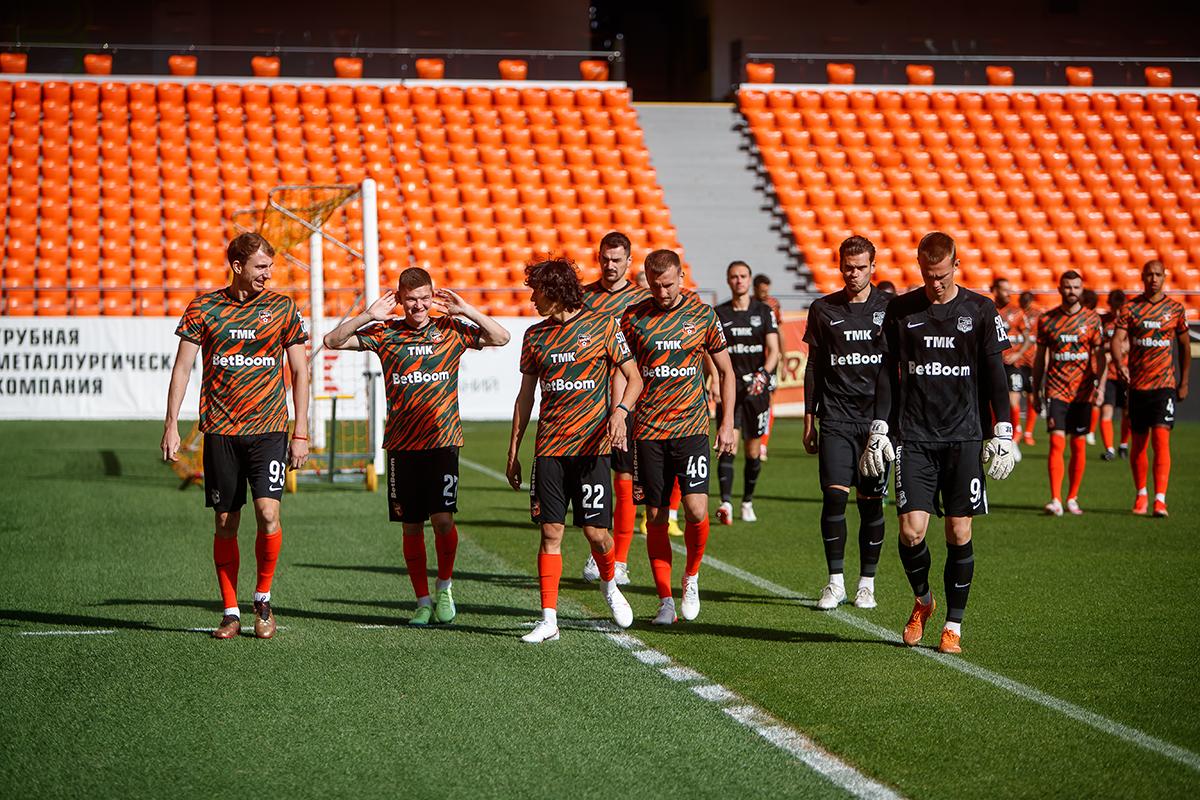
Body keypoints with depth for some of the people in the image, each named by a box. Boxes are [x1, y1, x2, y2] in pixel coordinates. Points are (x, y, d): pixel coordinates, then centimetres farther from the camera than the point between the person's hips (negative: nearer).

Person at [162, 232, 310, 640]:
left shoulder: (283, 308, 4)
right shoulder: (203, 308, 3)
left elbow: (300, 373, 7)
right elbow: (182, 367, 4)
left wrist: (300, 433, 2)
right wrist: (171, 425, -4)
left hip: (268, 426, -1)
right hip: (220, 429, 1)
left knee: (268, 510, -15)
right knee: (226, 522, 3)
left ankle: (263, 598, 6)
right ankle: (231, 612, 13)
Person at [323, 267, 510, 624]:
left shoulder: (451, 330, 4)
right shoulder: (385, 333, 5)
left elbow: (501, 338, 2)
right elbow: (333, 341, 3)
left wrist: (466, 310, -7)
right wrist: (368, 316, -10)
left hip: (442, 440, -1)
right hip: (401, 444, 1)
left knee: (442, 517, -12)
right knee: (411, 527, 5)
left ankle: (444, 588, 10)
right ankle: (423, 602, 15)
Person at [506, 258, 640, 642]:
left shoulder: (602, 325, -1)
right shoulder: (535, 335, 11)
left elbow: (634, 379, 1)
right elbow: (525, 395, 16)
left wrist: (620, 412, -18)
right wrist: (513, 451, 13)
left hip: (591, 445, -3)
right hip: (549, 448, 3)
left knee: (595, 531, -4)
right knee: (550, 531, -3)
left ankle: (610, 585, 28)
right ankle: (549, 620, -1)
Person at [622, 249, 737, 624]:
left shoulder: (702, 315, 2)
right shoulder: (633, 317, 3)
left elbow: (726, 371, 10)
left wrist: (727, 423, 4)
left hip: (691, 427, -1)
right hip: (647, 430, 1)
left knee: (696, 509, -14)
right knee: (655, 516, 2)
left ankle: (692, 576, 13)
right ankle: (665, 600, 10)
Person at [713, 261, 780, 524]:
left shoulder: (764, 311, 5)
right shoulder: (719, 314, 7)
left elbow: (773, 350, -1)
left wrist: (763, 375, -18)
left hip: (757, 387, 1)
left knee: (753, 451, 6)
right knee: (728, 445, -15)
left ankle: (747, 502, 21)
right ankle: (725, 503, -22)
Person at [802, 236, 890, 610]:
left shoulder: (890, 309, 4)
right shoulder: (823, 309, 8)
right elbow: (814, 367, 13)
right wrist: (809, 420, 10)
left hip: (876, 419, 0)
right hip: (835, 418, 1)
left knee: (871, 502, 1)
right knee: (834, 495, -11)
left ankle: (866, 583, 11)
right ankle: (835, 582, -2)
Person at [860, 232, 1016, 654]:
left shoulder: (980, 310, 3)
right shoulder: (901, 310, 6)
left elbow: (994, 375, 6)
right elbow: (887, 374, 10)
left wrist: (1002, 433, 0)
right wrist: (878, 430, 5)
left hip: (964, 437, 0)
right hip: (914, 438, 1)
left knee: (959, 533, -2)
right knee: (911, 530, -9)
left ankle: (953, 624, 10)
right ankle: (922, 600, 19)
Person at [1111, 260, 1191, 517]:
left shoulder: (1175, 309, 4)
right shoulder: (1130, 308, 2)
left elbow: (1185, 346, 13)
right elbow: (1117, 340, -8)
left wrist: (1184, 383, 10)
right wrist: (1120, 365, -28)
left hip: (1165, 384, -1)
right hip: (1137, 385, 2)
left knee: (1161, 438, -15)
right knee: (1138, 443, 9)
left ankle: (1160, 500, -20)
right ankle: (1141, 495, 25)